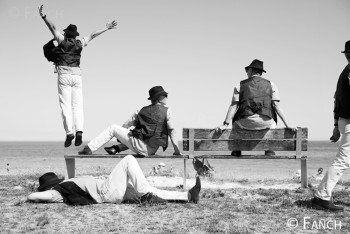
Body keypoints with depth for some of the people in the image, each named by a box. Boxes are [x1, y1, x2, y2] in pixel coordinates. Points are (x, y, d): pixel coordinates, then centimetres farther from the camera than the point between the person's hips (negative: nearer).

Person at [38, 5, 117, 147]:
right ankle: (79, 132, -14)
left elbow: (52, 27, -4)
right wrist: (106, 28, 31)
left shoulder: (62, 41, 4)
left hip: (64, 75, -3)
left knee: (65, 105, -5)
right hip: (77, 75, 3)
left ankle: (69, 133, -16)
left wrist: (43, 16, -12)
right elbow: (93, 35, 22)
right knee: (77, 105, 2)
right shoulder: (79, 43, 12)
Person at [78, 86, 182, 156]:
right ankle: (116, 148, 22)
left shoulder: (142, 111, 7)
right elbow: (171, 131, -2)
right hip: (152, 151, 2)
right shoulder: (167, 111, 1)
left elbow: (127, 124, 13)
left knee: (112, 128, 12)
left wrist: (119, 135, 31)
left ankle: (89, 148, 6)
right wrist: (177, 151, 4)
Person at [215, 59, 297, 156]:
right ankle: (270, 151, 20)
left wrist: (225, 125, 1)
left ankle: (236, 153, 23)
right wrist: (287, 125, 3)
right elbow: (276, 106, 3)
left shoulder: (240, 85, 12)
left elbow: (233, 106, 3)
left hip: (246, 123, 0)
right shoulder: (271, 85, 13)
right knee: (272, 125, 35)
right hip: (265, 123, 0)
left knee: (236, 124, 34)